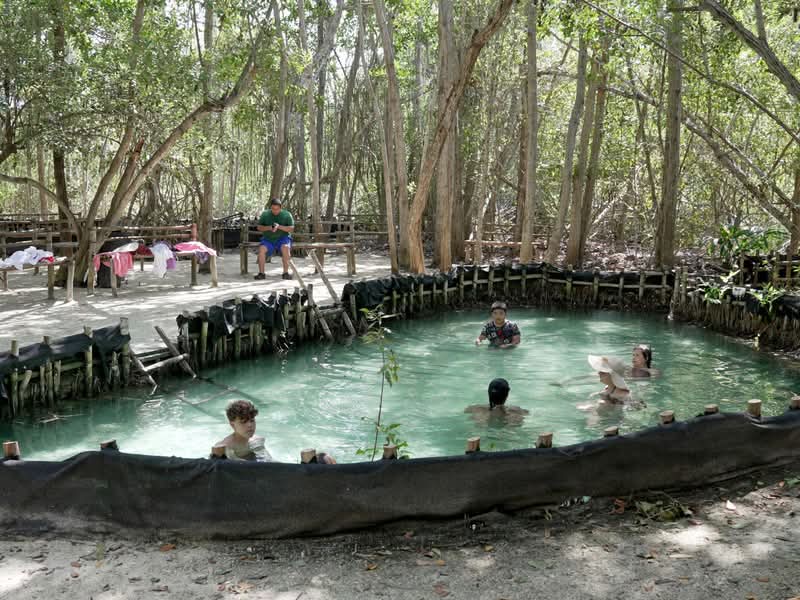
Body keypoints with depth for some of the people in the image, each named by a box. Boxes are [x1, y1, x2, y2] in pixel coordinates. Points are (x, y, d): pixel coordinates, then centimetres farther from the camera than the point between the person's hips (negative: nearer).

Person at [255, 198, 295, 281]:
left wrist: (279, 227, -20)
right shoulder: (265, 214, 7)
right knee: (261, 249, -29)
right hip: (268, 239, 2)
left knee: (285, 248, -35)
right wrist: (268, 228, -16)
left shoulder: (287, 214, 2)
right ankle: (261, 273, -21)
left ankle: (286, 273, -29)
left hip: (283, 238, -2)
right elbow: (259, 227, 4)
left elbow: (291, 229, -5)